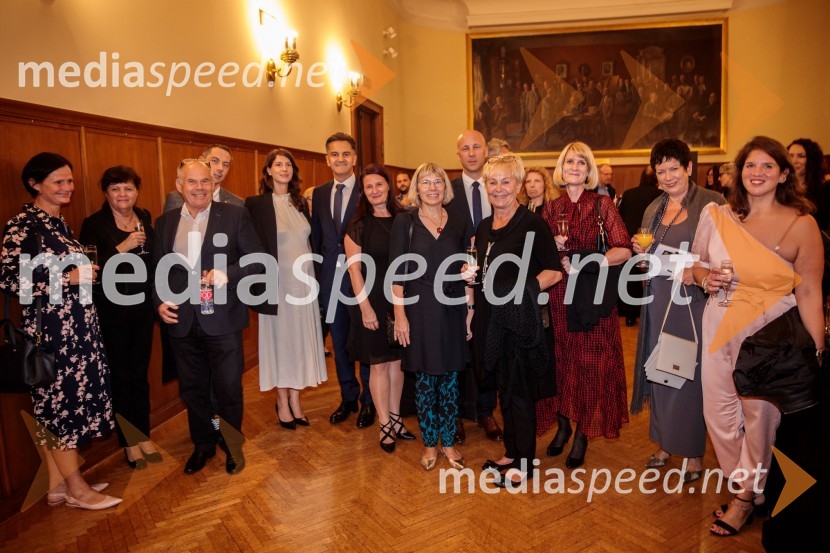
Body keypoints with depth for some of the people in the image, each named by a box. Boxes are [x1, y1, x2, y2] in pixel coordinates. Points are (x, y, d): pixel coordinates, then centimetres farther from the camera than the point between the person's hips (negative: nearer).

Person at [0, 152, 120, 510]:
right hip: (50, 331, -8)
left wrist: (86, 272, 7)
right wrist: (70, 278, -19)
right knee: (60, 404, 1)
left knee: (56, 406, 14)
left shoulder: (58, 223, 13)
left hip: (75, 328, 8)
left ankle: (58, 485, 25)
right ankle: (77, 489, 14)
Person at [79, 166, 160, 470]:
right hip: (111, 311, -4)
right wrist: (121, 248, -23)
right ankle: (129, 443, 22)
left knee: (140, 373, 13)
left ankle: (144, 436, 26)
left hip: (143, 308, 4)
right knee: (120, 376, 7)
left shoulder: (145, 219, 5)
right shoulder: (94, 224, -8)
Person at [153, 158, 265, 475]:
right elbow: (158, 269, 13)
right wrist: (159, 302, -3)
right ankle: (202, 444, 37)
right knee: (192, 389, 16)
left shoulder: (235, 215, -2)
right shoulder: (164, 223, 9)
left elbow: (257, 259, -4)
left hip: (222, 320, -3)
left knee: (229, 388, 7)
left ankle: (232, 445, 30)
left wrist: (228, 273, -20)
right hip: (181, 322, 4)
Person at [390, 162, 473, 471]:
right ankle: (430, 444, 24)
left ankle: (448, 442, 25)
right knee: (425, 379, 7)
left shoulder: (459, 222, 6)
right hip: (419, 309, -2)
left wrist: (470, 309, 1)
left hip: (453, 309, 2)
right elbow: (397, 271, -4)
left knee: (450, 378, 10)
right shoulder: (405, 222, -1)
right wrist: (399, 314, -9)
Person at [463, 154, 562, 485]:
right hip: (492, 317, 7)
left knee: (520, 390, 3)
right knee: (504, 387, 16)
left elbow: (554, 272, -12)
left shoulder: (532, 224, -10)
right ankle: (511, 452, 31)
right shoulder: (484, 228, 12)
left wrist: (520, 290, -23)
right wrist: (472, 275, 2)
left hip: (521, 317, -7)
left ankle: (524, 461, 19)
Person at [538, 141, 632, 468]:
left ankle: (583, 435, 15)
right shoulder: (552, 208, 8)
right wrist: (553, 247, -6)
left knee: (590, 364, 2)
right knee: (561, 361, 6)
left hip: (593, 295, -3)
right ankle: (563, 425, 23)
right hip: (558, 295, 3)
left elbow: (624, 250, -9)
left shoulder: (602, 204, -1)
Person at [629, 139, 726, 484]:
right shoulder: (652, 210, 13)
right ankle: (665, 443, 28)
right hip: (658, 302, 5)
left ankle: (693, 452, 18)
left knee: (691, 374, 2)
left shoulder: (711, 203, -6)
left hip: (694, 302, -5)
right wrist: (642, 253, -2)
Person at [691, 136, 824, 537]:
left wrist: (818, 350, -8)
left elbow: (809, 292, -7)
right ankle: (743, 484, 33)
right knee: (718, 409, 9)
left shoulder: (801, 224, -7)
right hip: (719, 324, 3)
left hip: (770, 329, -3)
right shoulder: (716, 216, 1)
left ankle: (747, 495, 29)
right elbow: (696, 262, 13)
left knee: (759, 411, 7)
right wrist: (704, 277, -10)